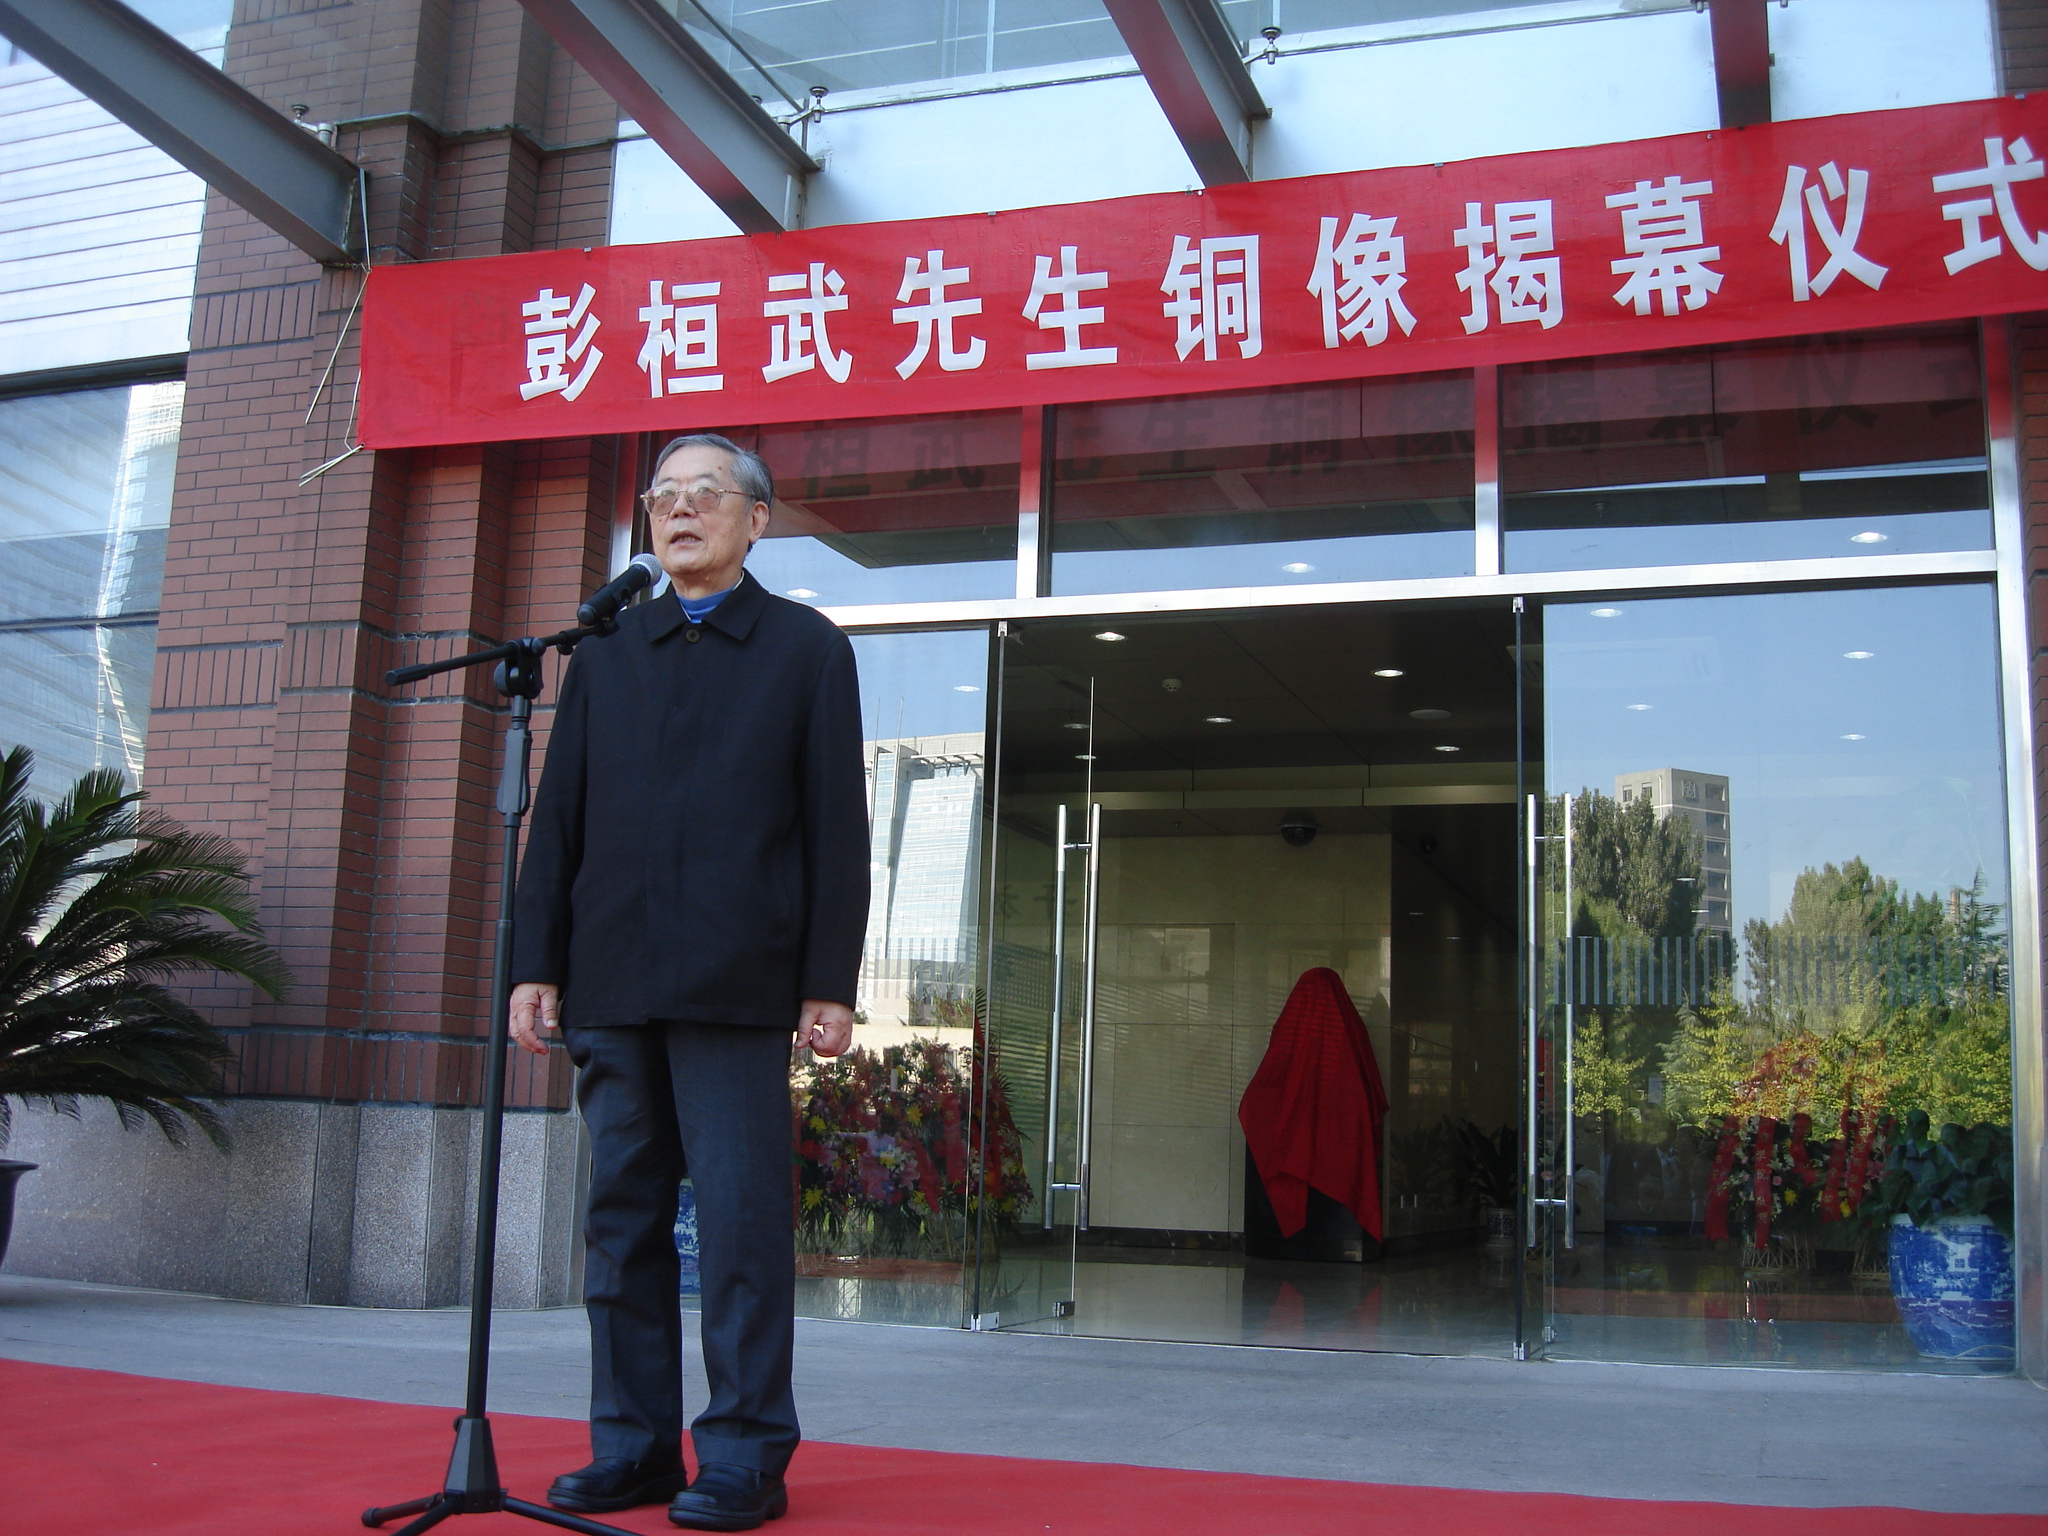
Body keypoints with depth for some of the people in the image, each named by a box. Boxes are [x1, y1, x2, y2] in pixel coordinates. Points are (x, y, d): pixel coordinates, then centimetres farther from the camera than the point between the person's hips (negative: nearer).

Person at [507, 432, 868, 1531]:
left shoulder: (809, 650, 7)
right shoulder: (603, 654, 18)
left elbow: (836, 826, 1)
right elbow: (556, 819, 15)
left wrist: (830, 981, -6)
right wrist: (536, 964, 6)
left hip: (736, 985, -4)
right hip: (611, 985, 4)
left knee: (741, 1217, -3)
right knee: (623, 1215, 8)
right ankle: (633, 1445, 17)